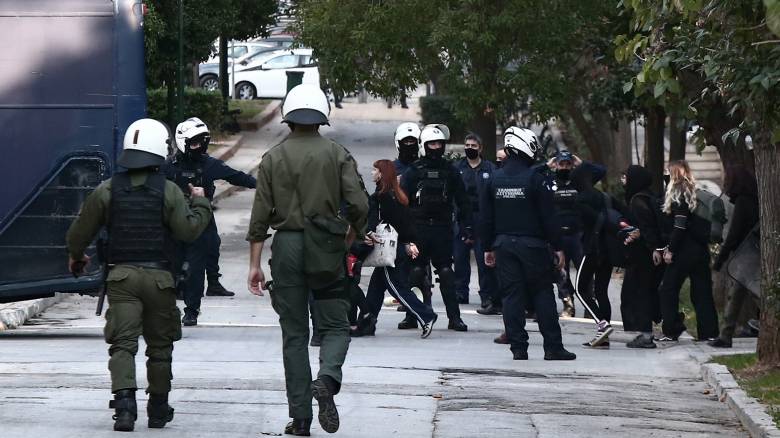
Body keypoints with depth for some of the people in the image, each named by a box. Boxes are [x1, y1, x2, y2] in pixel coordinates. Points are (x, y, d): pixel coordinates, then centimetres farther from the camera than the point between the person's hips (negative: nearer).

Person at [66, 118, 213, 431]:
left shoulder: (107, 190, 2)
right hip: (159, 276, -1)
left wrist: (76, 255, 30)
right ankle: (158, 409, 19)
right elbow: (188, 230, -8)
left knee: (123, 343, -5)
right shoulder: (168, 192, -5)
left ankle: (124, 402, -24)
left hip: (121, 275, 1)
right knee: (159, 345, 12)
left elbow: (81, 230, 9)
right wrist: (200, 203, 10)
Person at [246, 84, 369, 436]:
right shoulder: (338, 155, 0)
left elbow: (260, 214, 1)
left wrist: (255, 264, 4)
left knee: (294, 332, 7)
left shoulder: (273, 158, 3)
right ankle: (327, 378, -24)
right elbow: (358, 204, -8)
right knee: (335, 325, 7)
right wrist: (358, 236, 12)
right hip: (327, 248, -1)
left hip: (287, 247, 1)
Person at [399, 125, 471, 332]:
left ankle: (454, 317, 1)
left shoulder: (450, 170, 8)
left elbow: (462, 199, 11)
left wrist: (466, 226, 5)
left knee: (446, 272, 0)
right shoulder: (414, 170, 3)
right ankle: (412, 316, 8)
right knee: (416, 272, 2)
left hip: (442, 227, 1)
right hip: (419, 227, -1)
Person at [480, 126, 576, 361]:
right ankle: (553, 347, 2)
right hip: (532, 244, -4)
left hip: (503, 244, 4)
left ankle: (518, 347, 1)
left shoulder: (494, 179, 5)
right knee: (542, 294, 3)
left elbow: (485, 218, 8)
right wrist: (557, 247, -2)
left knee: (511, 295, 5)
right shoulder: (534, 178, -9)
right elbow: (548, 216, -9)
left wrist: (489, 247, 15)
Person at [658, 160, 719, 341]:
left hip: (684, 251, -7)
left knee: (668, 289, 1)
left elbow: (680, 226, -16)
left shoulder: (679, 193, -9)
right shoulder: (695, 192, 13)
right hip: (701, 250, 8)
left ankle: (672, 331, -3)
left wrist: (670, 250, -13)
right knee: (702, 291, 9)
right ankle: (709, 331, 7)